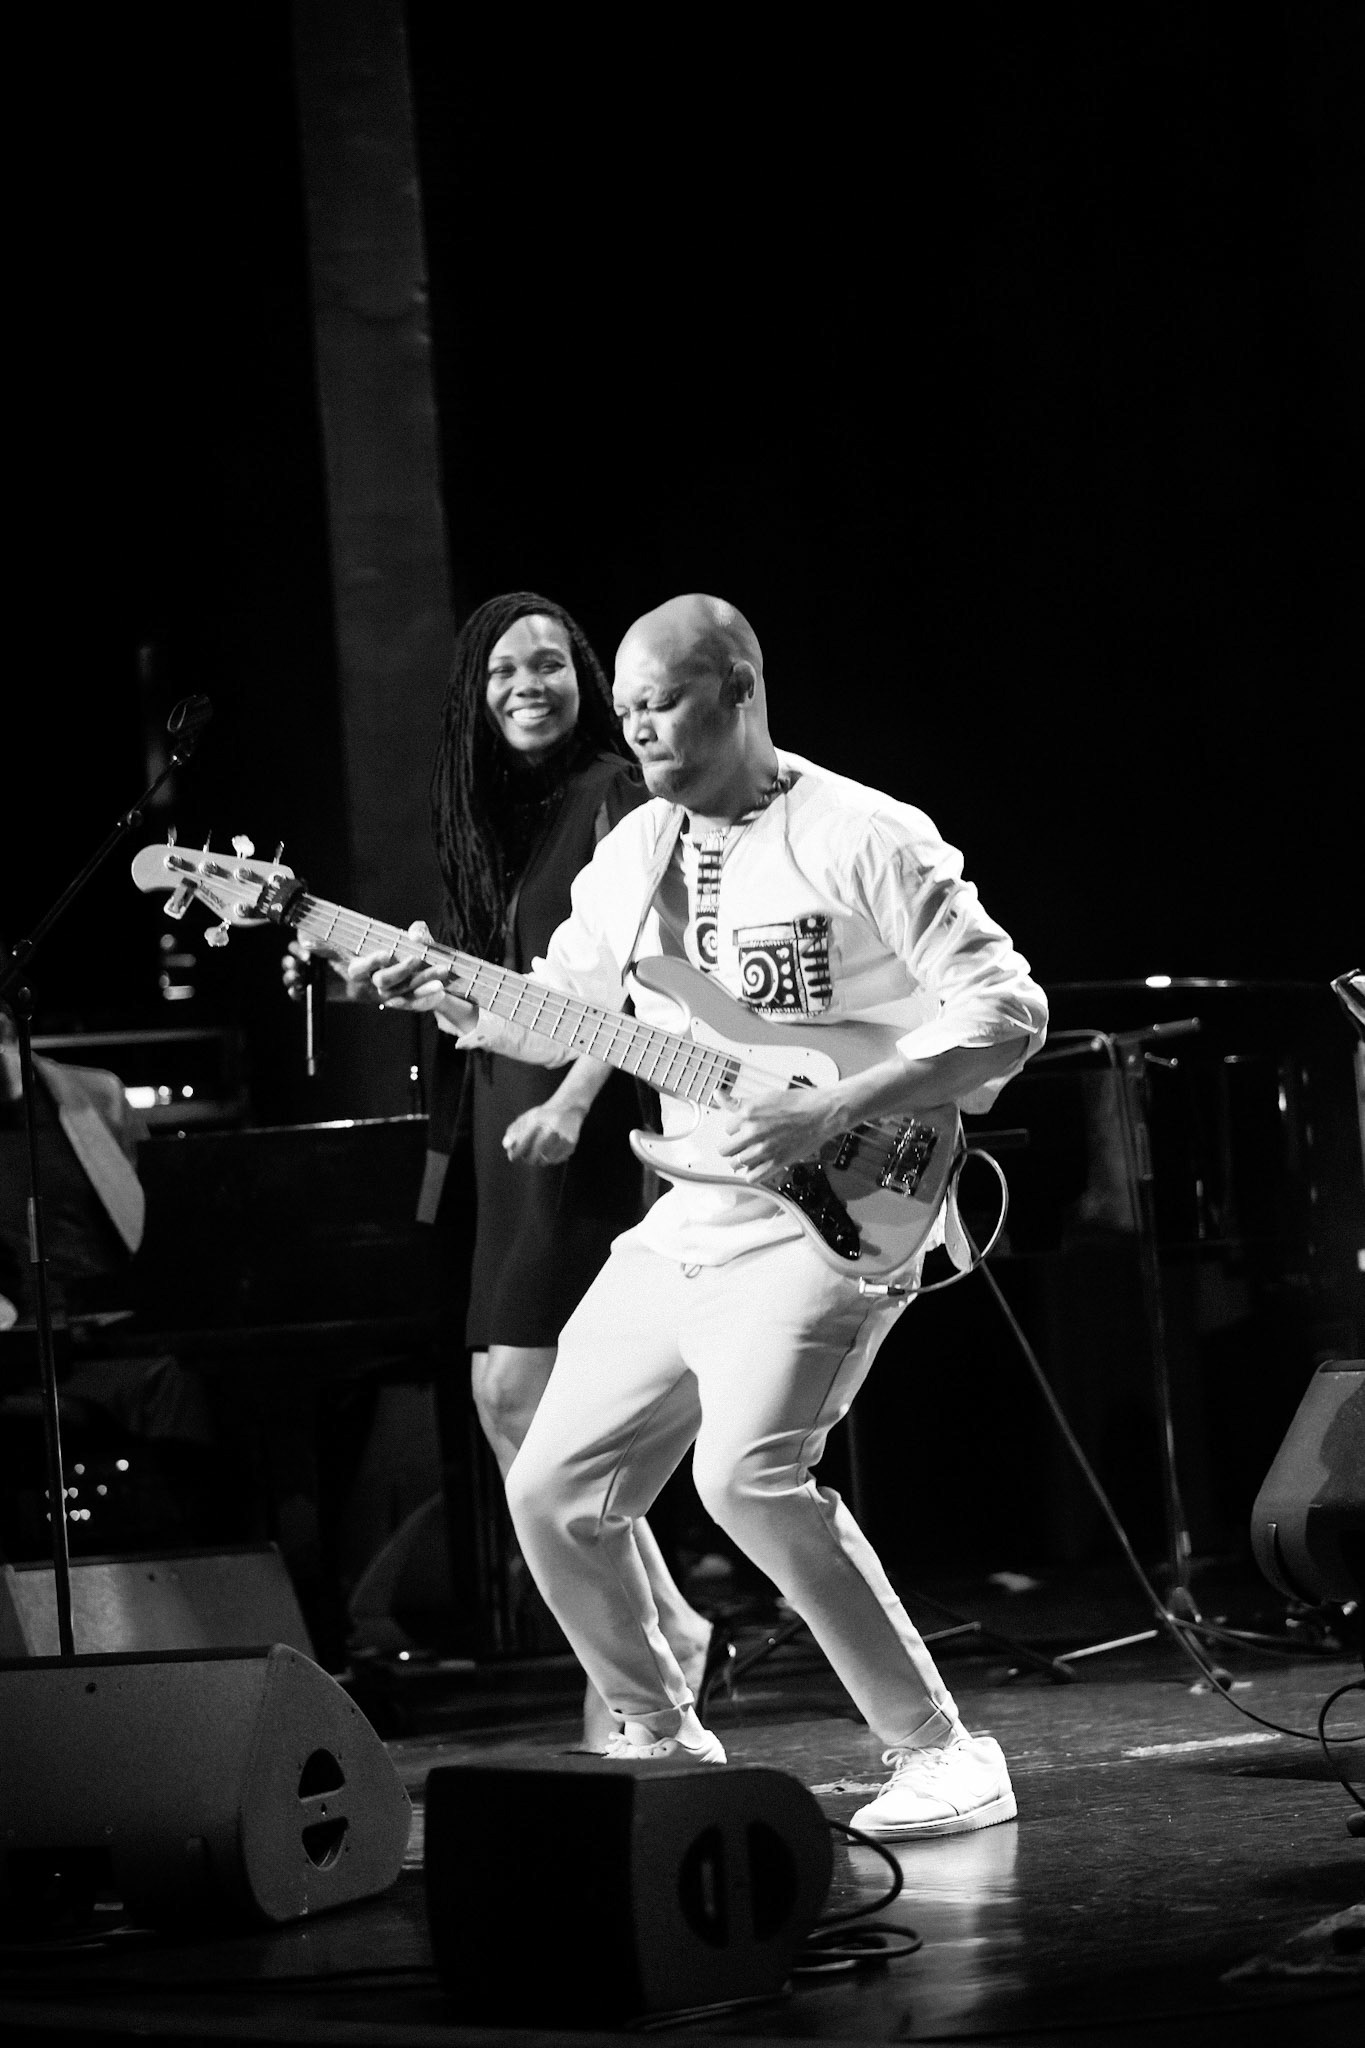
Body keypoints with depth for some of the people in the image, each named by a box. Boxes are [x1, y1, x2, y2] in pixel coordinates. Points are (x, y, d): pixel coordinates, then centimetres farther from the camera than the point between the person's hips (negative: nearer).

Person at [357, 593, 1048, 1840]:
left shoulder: (864, 839, -11)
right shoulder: (636, 851, 12)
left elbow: (1010, 1012, -15)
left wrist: (835, 1110, -23)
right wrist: (444, 997, -1)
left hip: (832, 1217, -8)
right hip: (688, 1221, 8)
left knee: (748, 1473, -28)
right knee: (554, 1490, 6)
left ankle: (941, 1755, -18)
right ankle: (662, 1740, 27)